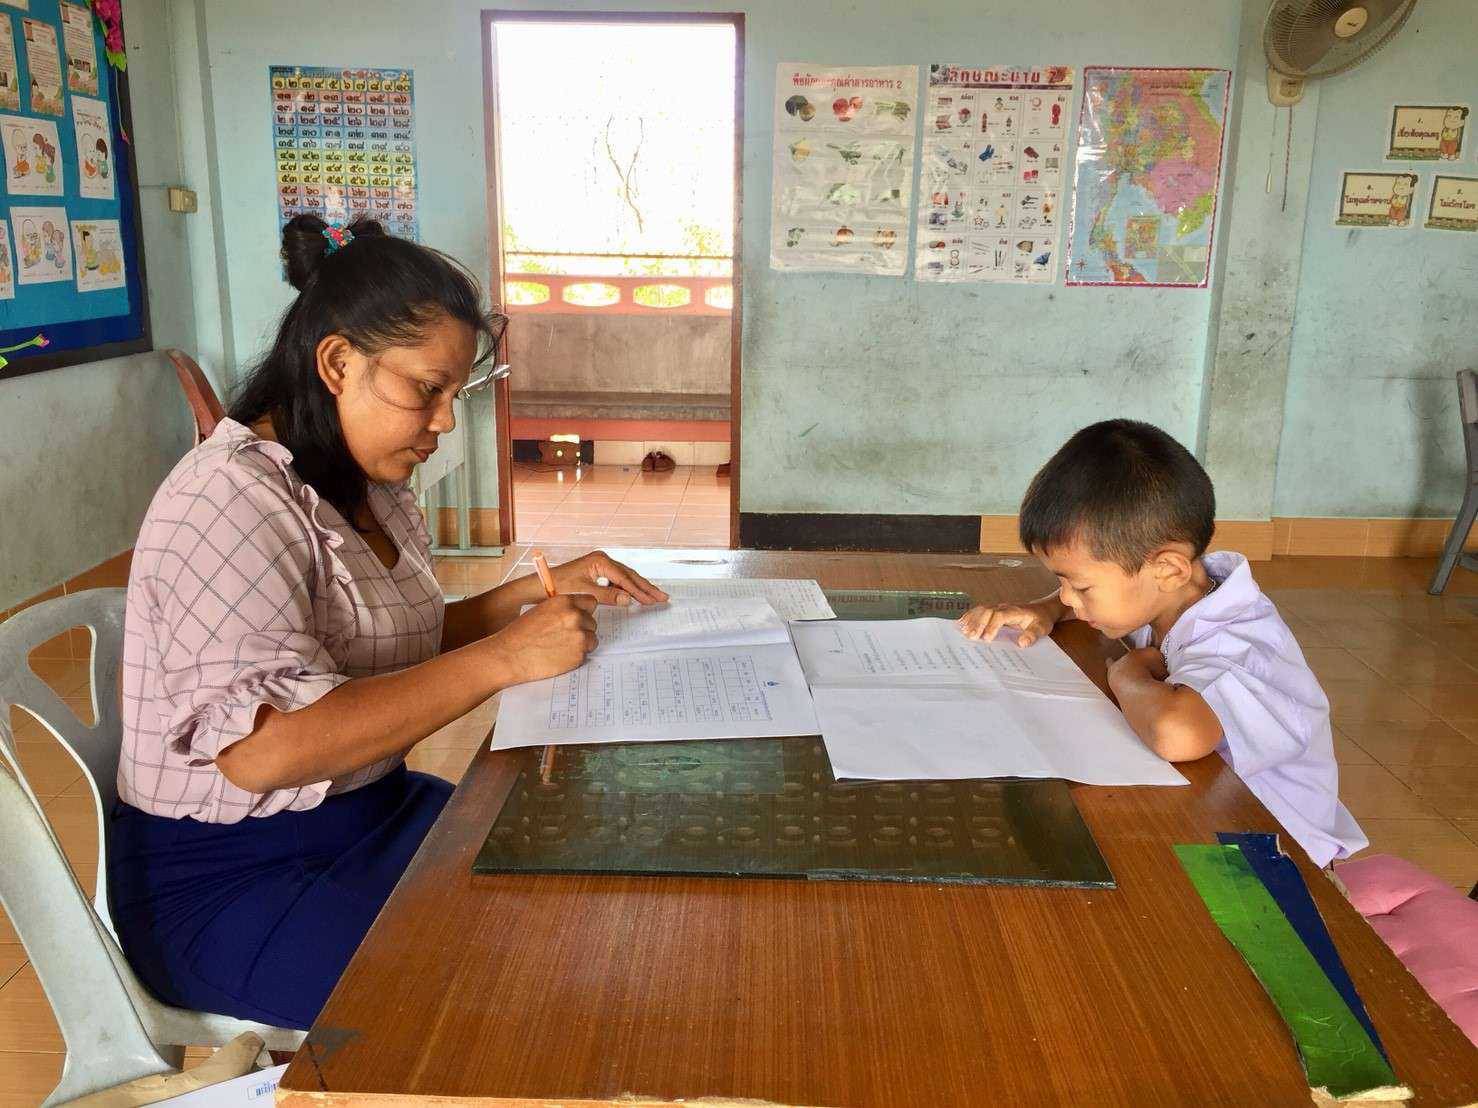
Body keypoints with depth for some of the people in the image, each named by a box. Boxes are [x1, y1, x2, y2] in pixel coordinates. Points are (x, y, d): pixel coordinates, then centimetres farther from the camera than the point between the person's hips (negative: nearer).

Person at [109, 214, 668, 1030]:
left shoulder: (366, 487, 8)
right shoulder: (231, 497, -21)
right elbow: (260, 746, -32)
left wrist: (539, 589, 1)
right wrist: (503, 659, -30)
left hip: (367, 810, 8)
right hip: (232, 884, -8)